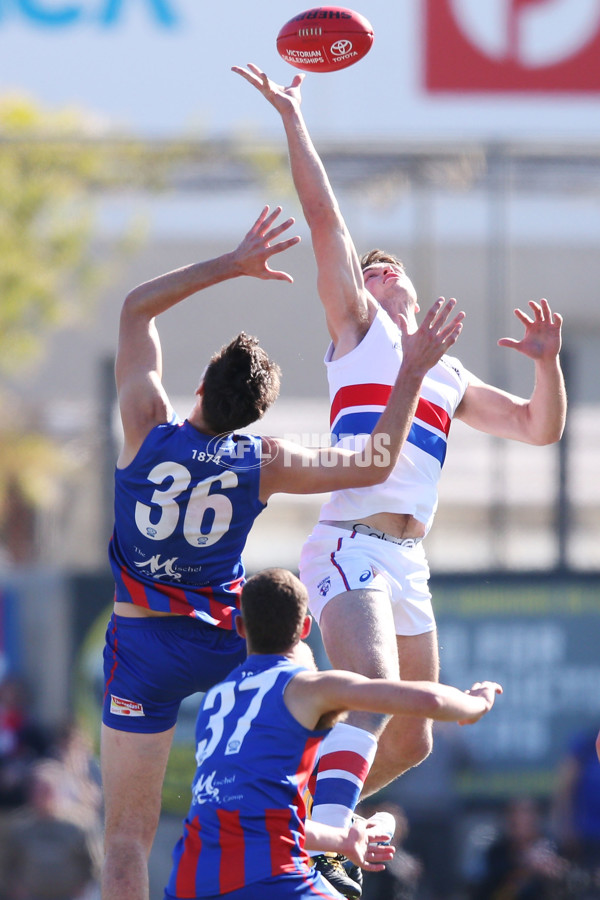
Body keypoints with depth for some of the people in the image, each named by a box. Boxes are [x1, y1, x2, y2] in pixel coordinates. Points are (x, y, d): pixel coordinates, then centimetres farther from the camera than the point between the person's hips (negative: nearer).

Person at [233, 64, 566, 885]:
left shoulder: (450, 378, 26)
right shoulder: (357, 328, 12)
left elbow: (539, 427, 28)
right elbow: (323, 215, 5)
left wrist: (547, 361, 10)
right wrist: (292, 119, 3)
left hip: (409, 562, 7)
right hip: (350, 545, -7)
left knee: (411, 741, 12)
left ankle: (306, 814, 33)